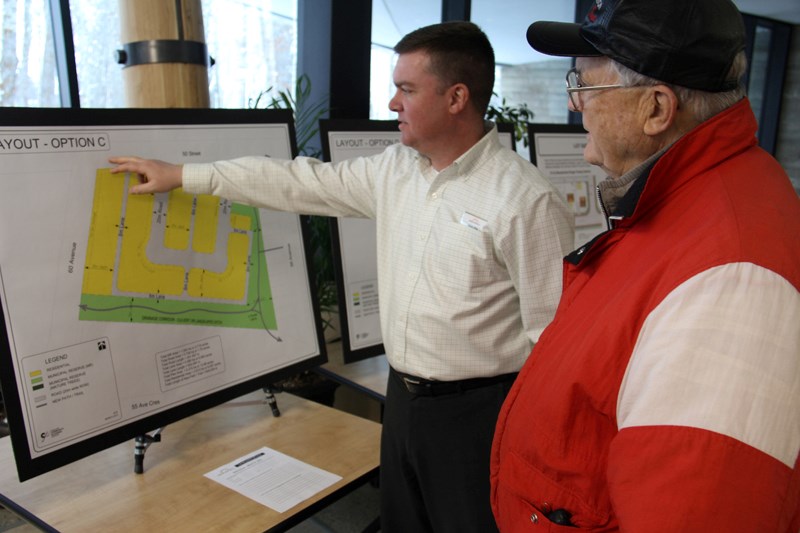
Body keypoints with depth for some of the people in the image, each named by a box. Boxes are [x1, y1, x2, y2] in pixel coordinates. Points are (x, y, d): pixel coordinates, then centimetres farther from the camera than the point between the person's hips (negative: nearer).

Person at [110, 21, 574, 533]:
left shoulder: (526, 199, -19)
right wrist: (182, 175, 11)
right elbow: (300, 182, 9)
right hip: (403, 396, 7)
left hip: (474, 413, -6)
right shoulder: (394, 170, 2)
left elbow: (554, 333, -17)